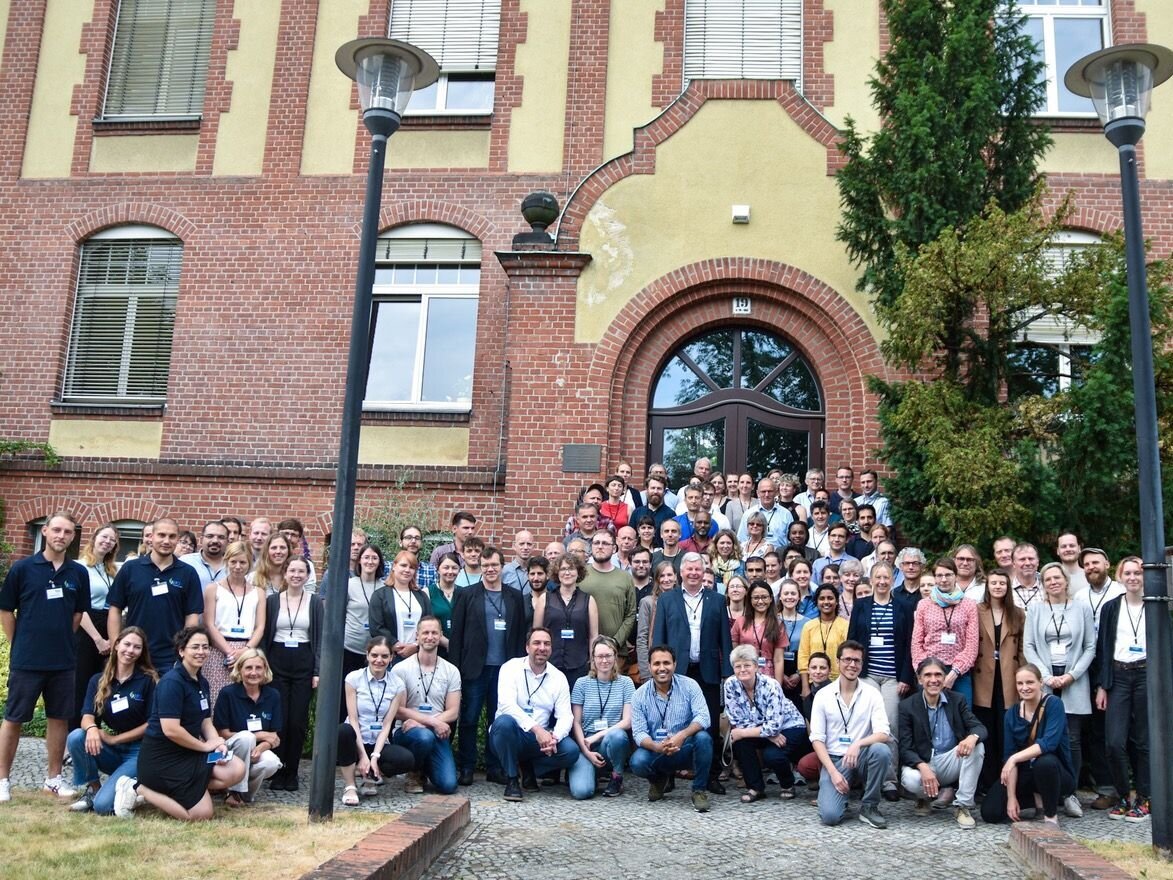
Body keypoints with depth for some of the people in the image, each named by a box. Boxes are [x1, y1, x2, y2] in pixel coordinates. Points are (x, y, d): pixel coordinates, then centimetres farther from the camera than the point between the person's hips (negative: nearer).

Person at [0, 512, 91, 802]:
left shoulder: (79, 573, 2)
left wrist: (61, 641, 9)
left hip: (64, 661, 3)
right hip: (26, 661, -3)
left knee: (59, 718, 10)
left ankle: (54, 777, 21)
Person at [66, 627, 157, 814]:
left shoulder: (149, 681, -7)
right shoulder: (98, 681, 4)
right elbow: (87, 717, -7)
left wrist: (114, 739, -12)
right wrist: (92, 728, -31)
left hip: (137, 752, -5)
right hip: (107, 751, 5)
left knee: (103, 805, -25)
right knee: (76, 737, -27)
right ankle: (92, 789, -5)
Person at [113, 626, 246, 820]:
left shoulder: (201, 682, 10)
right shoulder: (172, 682, -19)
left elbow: (206, 722, 12)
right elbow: (171, 730, -25)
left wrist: (218, 744, -8)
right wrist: (205, 746, -15)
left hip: (188, 751, 9)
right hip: (162, 756, -9)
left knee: (236, 771, -8)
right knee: (201, 814, -11)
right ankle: (139, 790, 1)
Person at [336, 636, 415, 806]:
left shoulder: (397, 684, 0)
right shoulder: (354, 678, -6)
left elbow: (387, 724, -3)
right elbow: (353, 719, -10)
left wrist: (375, 756, -15)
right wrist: (363, 756, -17)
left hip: (379, 744, 2)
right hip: (356, 741, -2)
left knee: (407, 760, -27)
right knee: (343, 730, -36)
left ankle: (368, 776, 2)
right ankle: (349, 786, -16)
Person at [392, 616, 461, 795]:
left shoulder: (451, 671, 5)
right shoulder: (401, 669, -4)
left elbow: (453, 713, 1)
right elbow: (399, 711, -7)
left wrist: (418, 722, -13)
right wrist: (433, 721, -17)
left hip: (437, 733, 2)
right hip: (406, 731, -2)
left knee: (448, 785, -19)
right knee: (425, 736, -38)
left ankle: (425, 768, 18)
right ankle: (414, 773, -4)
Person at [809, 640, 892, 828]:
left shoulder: (872, 694, -1)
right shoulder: (822, 695, -1)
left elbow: (883, 734, -11)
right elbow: (817, 739, -2)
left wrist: (858, 744, -29)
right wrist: (833, 772, -14)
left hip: (862, 757, 1)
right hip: (834, 760, -1)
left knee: (881, 750, -34)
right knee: (830, 815, -24)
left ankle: (869, 806, -11)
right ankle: (841, 791, 14)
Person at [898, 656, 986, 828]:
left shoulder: (957, 700, 3)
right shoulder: (907, 706, -5)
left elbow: (979, 727, -8)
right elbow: (905, 748, -10)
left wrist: (973, 737, -34)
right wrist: (923, 767, -31)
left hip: (950, 763, 2)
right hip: (921, 763, -2)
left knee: (977, 746, -25)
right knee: (910, 780, -36)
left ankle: (963, 806, -17)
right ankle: (942, 792, 3)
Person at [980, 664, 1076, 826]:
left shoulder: (1054, 704, -15)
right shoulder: (1012, 713, -3)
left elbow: (1049, 743, -30)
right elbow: (1008, 755, -7)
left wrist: (1015, 758, -32)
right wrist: (1011, 797, -14)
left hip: (1055, 771, -4)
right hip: (1025, 774, 4)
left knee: (1044, 761, -40)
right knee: (990, 812, -12)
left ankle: (1051, 816, -14)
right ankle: (1038, 798, 12)